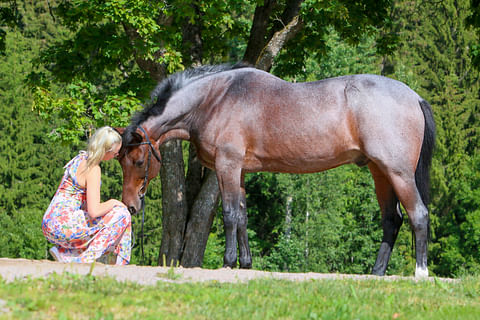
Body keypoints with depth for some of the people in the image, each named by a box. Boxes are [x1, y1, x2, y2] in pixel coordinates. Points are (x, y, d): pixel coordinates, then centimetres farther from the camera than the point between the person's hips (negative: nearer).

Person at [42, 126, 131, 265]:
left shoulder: (81, 158, 12)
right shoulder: (93, 169, -15)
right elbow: (94, 211, -21)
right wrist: (113, 202, -3)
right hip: (64, 225, -9)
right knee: (121, 214, -4)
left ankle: (63, 252, 13)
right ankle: (89, 259, -5)